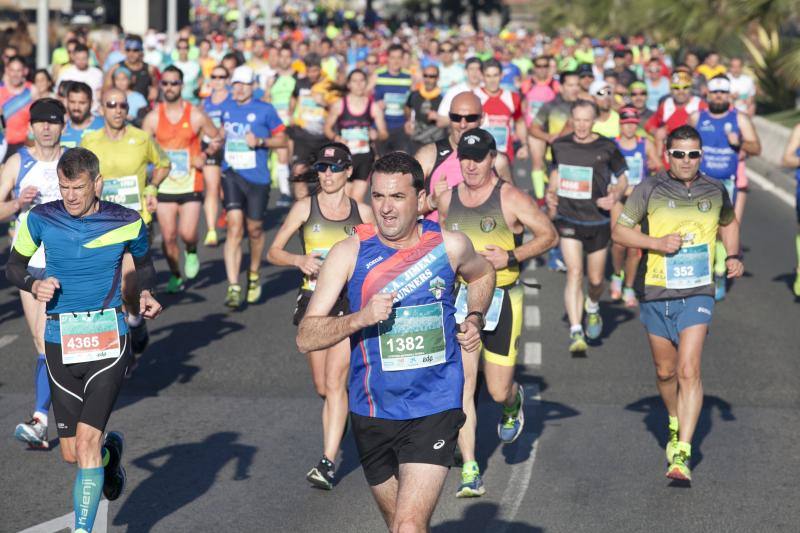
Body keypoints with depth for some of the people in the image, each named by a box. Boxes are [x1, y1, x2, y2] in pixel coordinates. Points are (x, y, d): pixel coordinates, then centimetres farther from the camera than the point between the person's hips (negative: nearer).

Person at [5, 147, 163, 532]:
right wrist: (34, 285, -10)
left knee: (86, 441, -16)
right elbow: (13, 267, 11)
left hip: (108, 340, -2)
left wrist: (146, 294, -3)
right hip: (60, 341, 2)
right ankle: (110, 453, 44)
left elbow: (143, 263, 17)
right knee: (71, 453, 9)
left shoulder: (127, 223, -2)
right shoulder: (41, 219, -1)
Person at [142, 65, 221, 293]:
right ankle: (175, 276, 23)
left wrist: (205, 154, -8)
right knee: (168, 236, 2)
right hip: (164, 186, 2)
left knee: (187, 233, -13)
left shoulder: (196, 116, -2)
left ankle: (191, 251, 22)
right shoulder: (153, 118, 1)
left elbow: (217, 139, 9)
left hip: (191, 185, -2)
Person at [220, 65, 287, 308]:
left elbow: (282, 139, 0)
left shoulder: (265, 110, -4)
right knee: (234, 227, -12)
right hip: (232, 174, 2)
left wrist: (260, 141, -15)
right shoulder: (227, 109, 9)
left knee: (254, 229, 10)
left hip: (257, 178, -2)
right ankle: (233, 287, -15)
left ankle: (254, 276, 37)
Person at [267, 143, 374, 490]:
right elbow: (273, 252, 3)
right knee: (322, 387, 10)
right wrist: (299, 260, -15)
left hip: (349, 302, -2)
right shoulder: (305, 207, 2)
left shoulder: (362, 213, 3)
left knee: (335, 382, -14)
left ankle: (328, 463, -15)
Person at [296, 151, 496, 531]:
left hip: (434, 411, -2)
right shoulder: (350, 253, -7)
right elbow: (306, 338, -11)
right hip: (372, 414, 2)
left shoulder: (450, 245, -3)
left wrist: (474, 320, 6)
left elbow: (482, 275, 23)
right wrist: (361, 317, -26)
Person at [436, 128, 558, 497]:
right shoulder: (447, 199, 7)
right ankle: (470, 472, -7)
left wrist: (510, 256, -15)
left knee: (499, 392, 2)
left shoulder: (510, 198, -6)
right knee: (462, 386, -9)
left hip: (502, 302, -3)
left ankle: (514, 404, 41)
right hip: (459, 301, 3)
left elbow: (549, 235, -3)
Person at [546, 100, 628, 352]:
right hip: (568, 219, 0)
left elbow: (623, 180, 4)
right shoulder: (560, 146, 1)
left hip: (598, 222, 0)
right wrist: (551, 195, 3)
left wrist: (615, 196, -16)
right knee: (574, 272, -15)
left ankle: (593, 308, 45)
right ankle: (576, 332, -18)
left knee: (595, 279, 9)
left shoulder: (607, 148, -6)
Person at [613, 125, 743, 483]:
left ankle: (682, 454, -17)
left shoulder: (715, 191, 3)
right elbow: (619, 230, 0)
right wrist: (657, 243, -15)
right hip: (655, 293, 1)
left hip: (696, 294, -1)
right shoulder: (649, 190, -3)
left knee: (689, 371, -14)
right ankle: (675, 425, 42)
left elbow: (729, 223, 24)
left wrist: (733, 256, 7)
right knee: (665, 371, 13)